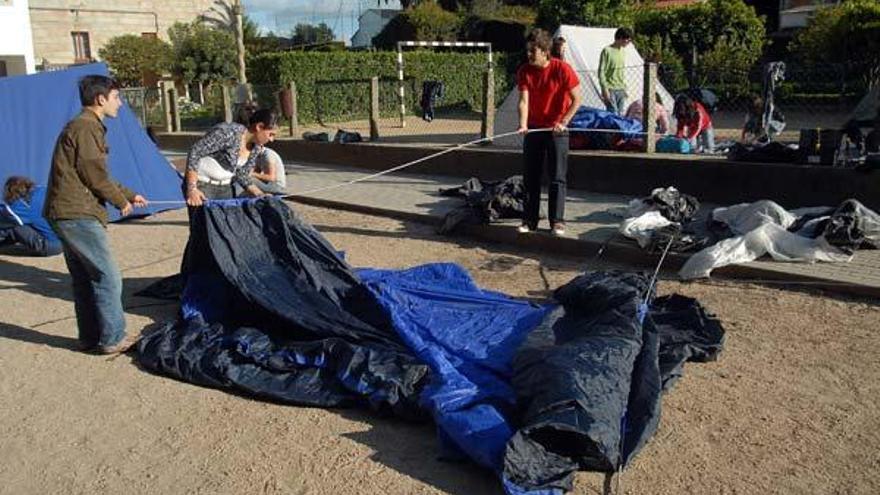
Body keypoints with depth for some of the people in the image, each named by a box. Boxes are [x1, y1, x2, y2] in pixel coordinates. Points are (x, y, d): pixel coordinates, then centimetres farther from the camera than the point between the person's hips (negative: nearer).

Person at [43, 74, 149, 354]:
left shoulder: (85, 126, 19)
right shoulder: (87, 127, -13)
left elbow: (95, 175, 24)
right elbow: (94, 176, -16)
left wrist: (129, 195, 25)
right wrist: (121, 201, -2)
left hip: (65, 214, 11)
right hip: (78, 215, -11)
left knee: (84, 279, 15)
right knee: (108, 278, -5)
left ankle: (90, 338, 23)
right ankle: (113, 340, 1)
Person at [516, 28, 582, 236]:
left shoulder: (562, 69, -14)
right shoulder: (524, 71, -6)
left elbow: (577, 99, -9)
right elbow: (524, 100, -13)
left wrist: (563, 122, -18)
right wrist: (523, 124, -30)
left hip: (557, 129, -3)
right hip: (533, 128, 4)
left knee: (557, 178, -3)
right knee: (530, 177, 6)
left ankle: (557, 221, 3)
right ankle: (529, 220, 14)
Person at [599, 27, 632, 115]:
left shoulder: (623, 51, 14)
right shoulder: (607, 51, -9)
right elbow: (601, 72, -11)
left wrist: (625, 87, 16)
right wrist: (605, 89, -17)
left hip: (621, 90, 7)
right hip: (610, 90, -7)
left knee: (621, 115, 5)